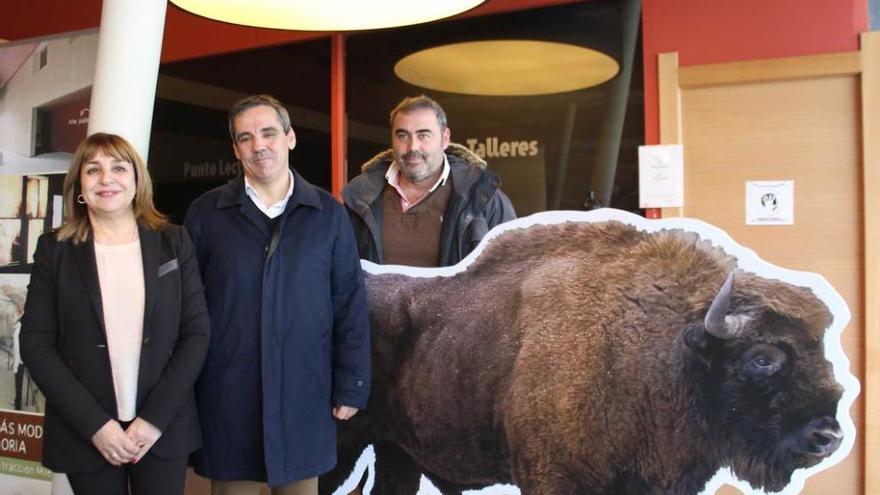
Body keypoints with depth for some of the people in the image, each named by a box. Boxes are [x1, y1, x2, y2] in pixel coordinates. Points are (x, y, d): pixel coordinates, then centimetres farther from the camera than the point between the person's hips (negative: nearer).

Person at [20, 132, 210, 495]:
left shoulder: (173, 242, 1)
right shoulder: (54, 249, 0)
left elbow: (197, 332, -1)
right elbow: (36, 345, -3)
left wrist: (155, 418, -10)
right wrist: (95, 423, -12)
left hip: (164, 429, 0)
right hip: (85, 434, 0)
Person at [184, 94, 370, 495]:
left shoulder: (328, 213, 1)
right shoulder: (205, 213, 1)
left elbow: (350, 306, 2)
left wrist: (351, 387, 0)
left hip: (304, 395, 0)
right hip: (226, 396, 0)